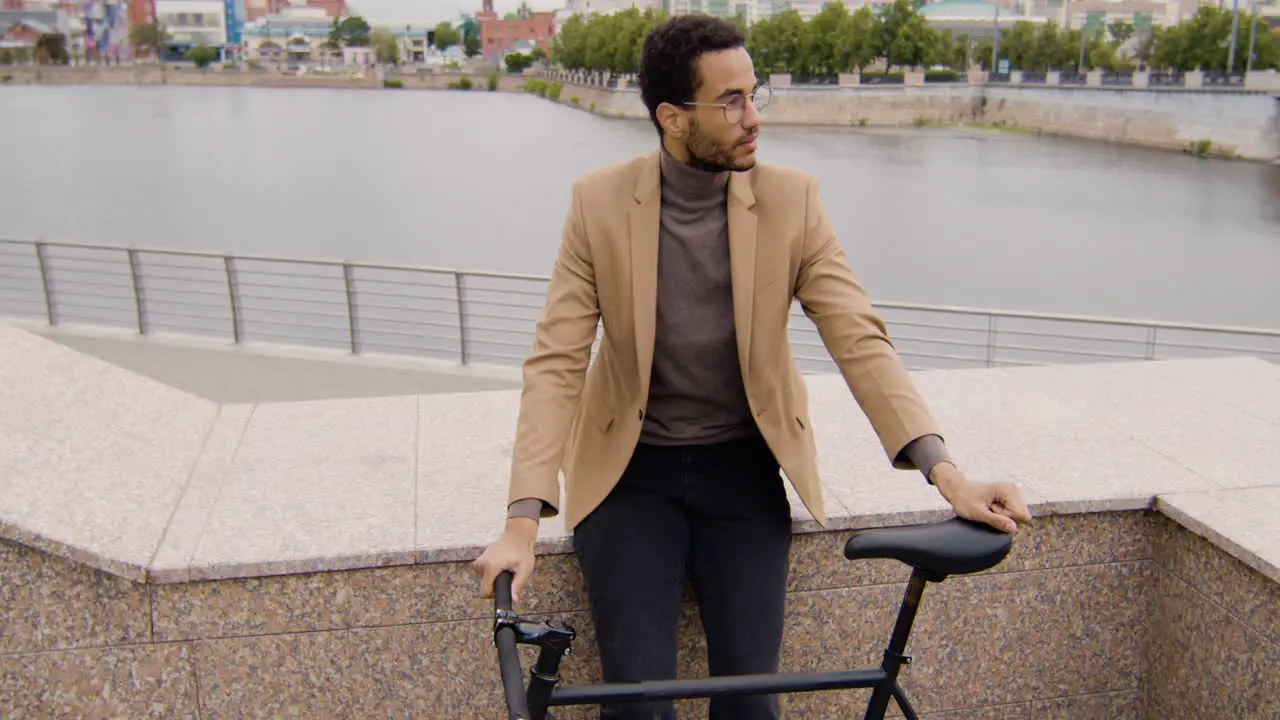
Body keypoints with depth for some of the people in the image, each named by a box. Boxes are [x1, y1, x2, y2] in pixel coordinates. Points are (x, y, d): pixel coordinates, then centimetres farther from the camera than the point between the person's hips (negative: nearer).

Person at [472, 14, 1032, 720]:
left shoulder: (792, 199, -7)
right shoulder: (599, 201, -9)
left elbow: (859, 339, -11)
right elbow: (556, 361, -13)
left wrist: (944, 470, -24)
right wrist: (525, 521, -24)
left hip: (743, 468, 1)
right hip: (631, 471, -1)